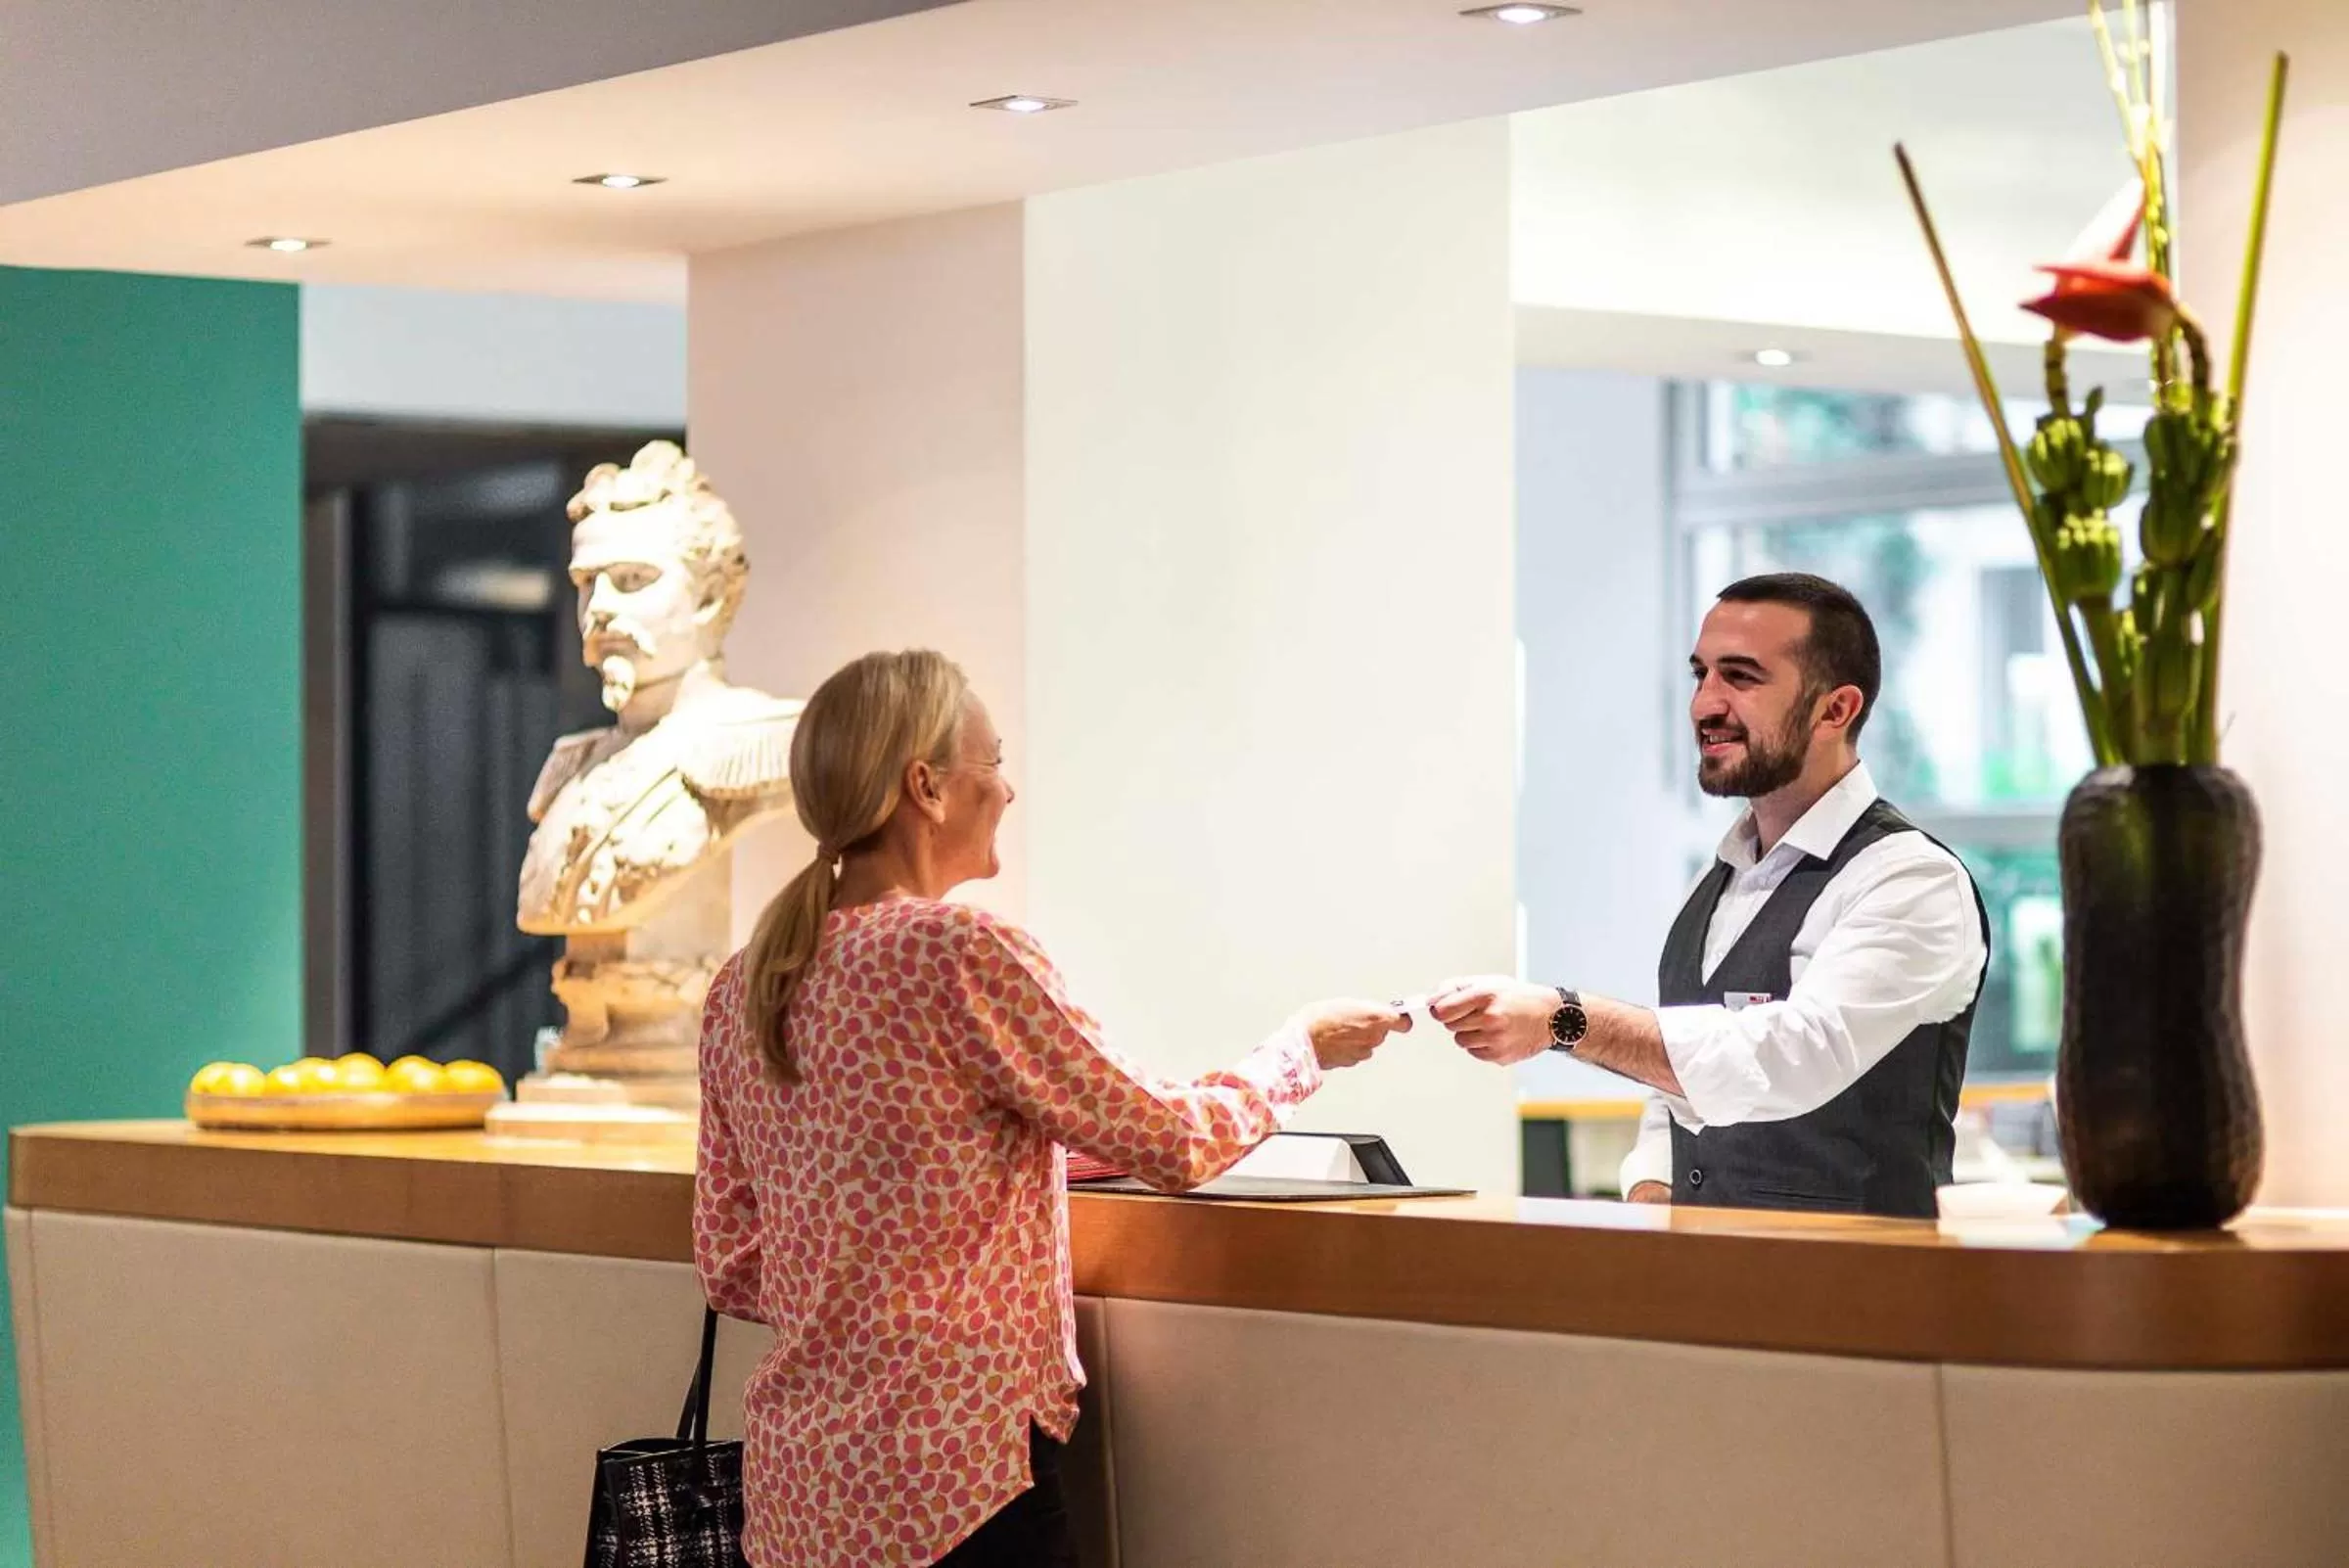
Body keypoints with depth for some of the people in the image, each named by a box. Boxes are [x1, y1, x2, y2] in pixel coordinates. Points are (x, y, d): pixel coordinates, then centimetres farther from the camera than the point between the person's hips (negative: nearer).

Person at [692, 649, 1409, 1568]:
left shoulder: (741, 989, 8)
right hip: (950, 1484, -7)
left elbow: (732, 1269, 13)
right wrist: (1304, 1046, 13)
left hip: (799, 1491, 8)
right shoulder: (961, 952, -13)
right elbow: (1175, 1146, -5)